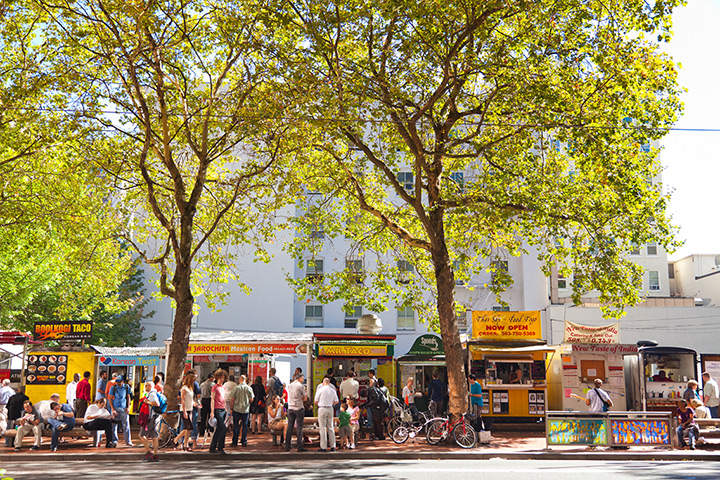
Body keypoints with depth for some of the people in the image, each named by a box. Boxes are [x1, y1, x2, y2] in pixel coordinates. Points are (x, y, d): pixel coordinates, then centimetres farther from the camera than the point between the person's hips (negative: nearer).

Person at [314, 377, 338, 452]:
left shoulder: (320, 390, -5)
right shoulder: (333, 390, 5)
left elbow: (316, 401, -2)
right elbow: (336, 401, 8)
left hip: (322, 408, -4)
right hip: (330, 409, 4)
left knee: (323, 428, -1)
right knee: (331, 428, 10)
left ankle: (323, 447, -2)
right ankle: (332, 446, 11)